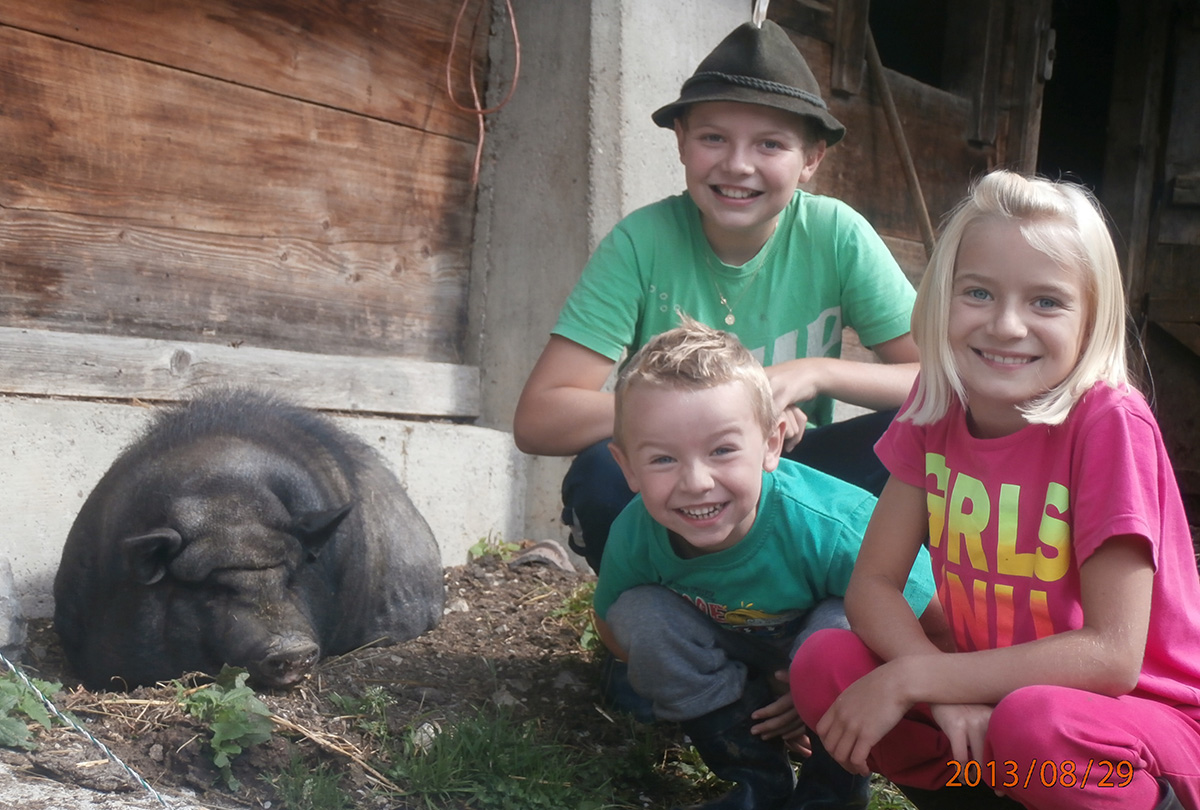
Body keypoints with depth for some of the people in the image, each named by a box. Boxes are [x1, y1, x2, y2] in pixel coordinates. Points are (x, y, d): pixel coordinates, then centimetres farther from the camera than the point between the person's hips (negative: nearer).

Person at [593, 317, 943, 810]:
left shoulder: (832, 527, -38)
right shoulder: (634, 535, -26)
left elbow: (934, 626, -28)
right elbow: (612, 629, -5)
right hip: (736, 659, 4)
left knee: (837, 622, -35)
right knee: (640, 614, -21)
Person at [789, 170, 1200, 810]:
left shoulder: (1110, 423, -20)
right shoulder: (936, 410, -5)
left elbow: (1111, 656, -23)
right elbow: (871, 583, -4)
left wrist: (912, 678, -24)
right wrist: (947, 695, -22)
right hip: (984, 699, 5)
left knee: (1031, 725, -36)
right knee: (824, 663, -17)